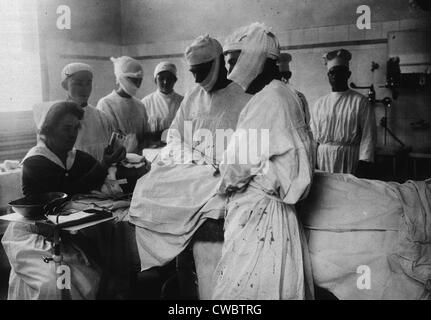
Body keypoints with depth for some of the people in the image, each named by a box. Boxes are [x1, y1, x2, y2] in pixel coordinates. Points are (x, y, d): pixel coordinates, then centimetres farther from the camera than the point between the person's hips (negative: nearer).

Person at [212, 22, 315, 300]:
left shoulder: (269, 98, -17)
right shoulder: (285, 93, 11)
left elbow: (239, 163, -16)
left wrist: (224, 184, 4)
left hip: (256, 210, -9)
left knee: (242, 287, 1)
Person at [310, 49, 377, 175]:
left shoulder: (360, 102, 2)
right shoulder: (319, 103, 11)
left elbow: (368, 135, -3)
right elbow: (313, 135, 11)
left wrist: (363, 161, -11)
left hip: (349, 159, -2)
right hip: (323, 158, 3)